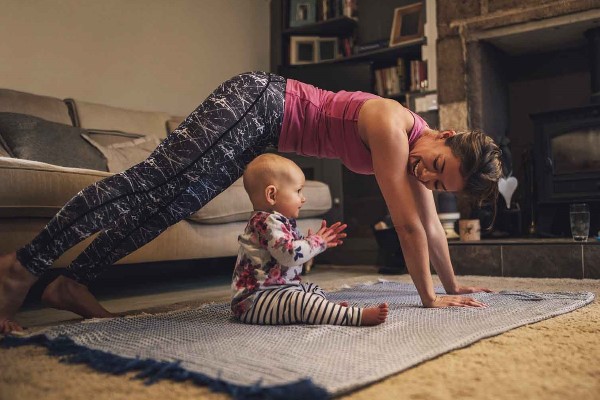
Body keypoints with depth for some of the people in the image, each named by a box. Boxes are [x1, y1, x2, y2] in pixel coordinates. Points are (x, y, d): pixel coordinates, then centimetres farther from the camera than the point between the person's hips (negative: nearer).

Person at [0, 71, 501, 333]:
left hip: (263, 128, 8)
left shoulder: (414, 153, 3)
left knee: (166, 204, 3)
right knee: (155, 183, -16)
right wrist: (430, 298, -11)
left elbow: (431, 225, 12)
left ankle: (72, 284, 8)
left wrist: (453, 285, 20)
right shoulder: (391, 126, -24)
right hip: (259, 100, -8)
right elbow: (408, 226, -22)